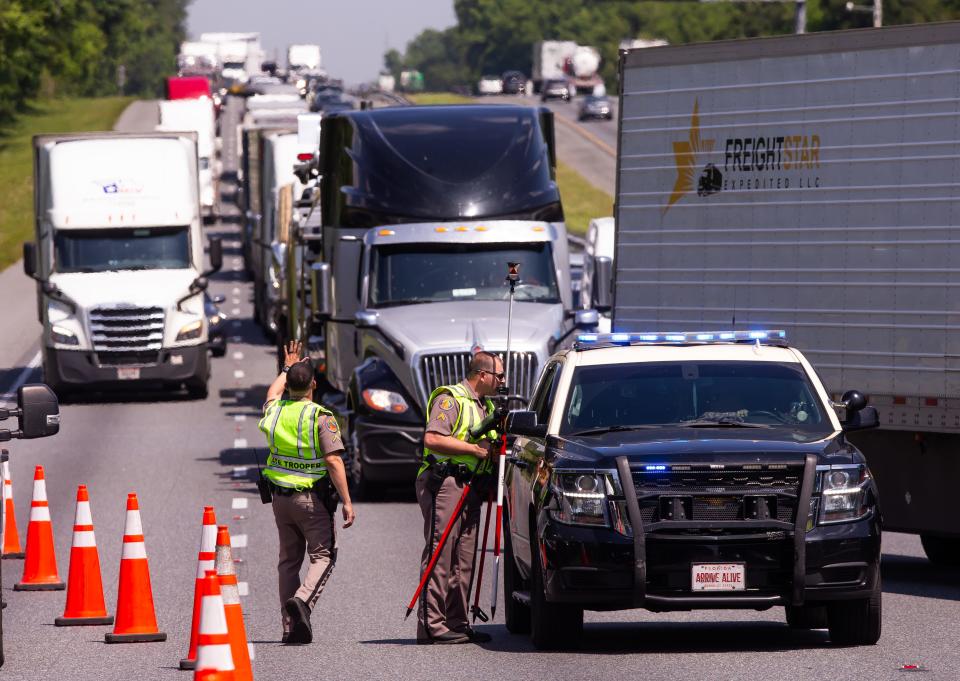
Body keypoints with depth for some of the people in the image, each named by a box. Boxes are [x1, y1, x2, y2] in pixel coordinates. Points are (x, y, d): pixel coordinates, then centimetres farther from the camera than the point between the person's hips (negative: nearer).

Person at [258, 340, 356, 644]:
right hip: (312, 499, -5)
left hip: (280, 497, 5)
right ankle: (303, 599, -23)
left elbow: (273, 393, 30)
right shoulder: (320, 417, -14)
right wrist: (346, 502, -15)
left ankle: (291, 626, 8)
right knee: (323, 555, 2)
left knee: (289, 560, 11)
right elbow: (333, 461, -18)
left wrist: (287, 368, 46)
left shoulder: (274, 412, 3)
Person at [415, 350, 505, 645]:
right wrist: (474, 448, -17)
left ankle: (456, 623, 10)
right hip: (444, 482, -9)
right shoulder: (450, 399, -7)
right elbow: (433, 439, -19)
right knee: (440, 554, -11)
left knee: (464, 559, 7)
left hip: (469, 486, 9)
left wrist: (495, 447, 7)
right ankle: (431, 625, -13)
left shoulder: (485, 406, 22)